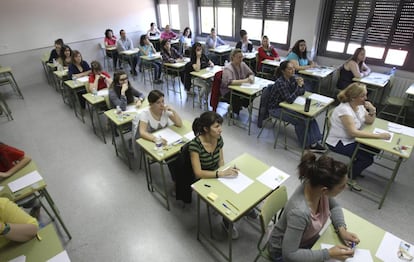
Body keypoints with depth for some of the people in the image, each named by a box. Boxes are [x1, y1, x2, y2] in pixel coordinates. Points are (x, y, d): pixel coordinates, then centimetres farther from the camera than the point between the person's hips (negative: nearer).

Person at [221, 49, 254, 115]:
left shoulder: (242, 64, -1)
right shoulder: (228, 68, -22)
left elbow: (251, 73, 8)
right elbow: (229, 82, -36)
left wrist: (251, 78, -18)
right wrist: (244, 81, -39)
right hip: (228, 91, -6)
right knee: (239, 99, -32)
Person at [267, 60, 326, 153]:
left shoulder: (292, 78, -2)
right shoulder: (280, 82, -26)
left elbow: (301, 93, 6)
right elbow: (290, 100, -30)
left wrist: (301, 84, -14)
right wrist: (298, 86, -29)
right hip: (276, 108, -8)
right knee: (300, 120, -19)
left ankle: (314, 142, -4)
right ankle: (308, 144, 1)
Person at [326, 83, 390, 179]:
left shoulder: (359, 105, -2)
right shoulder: (344, 110, -28)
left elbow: (369, 122, 8)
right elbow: (353, 132, -32)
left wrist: (372, 111, -12)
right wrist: (378, 136, -31)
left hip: (352, 139, 9)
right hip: (338, 143, -9)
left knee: (375, 148, 1)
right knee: (368, 158, -13)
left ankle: (354, 167, 22)